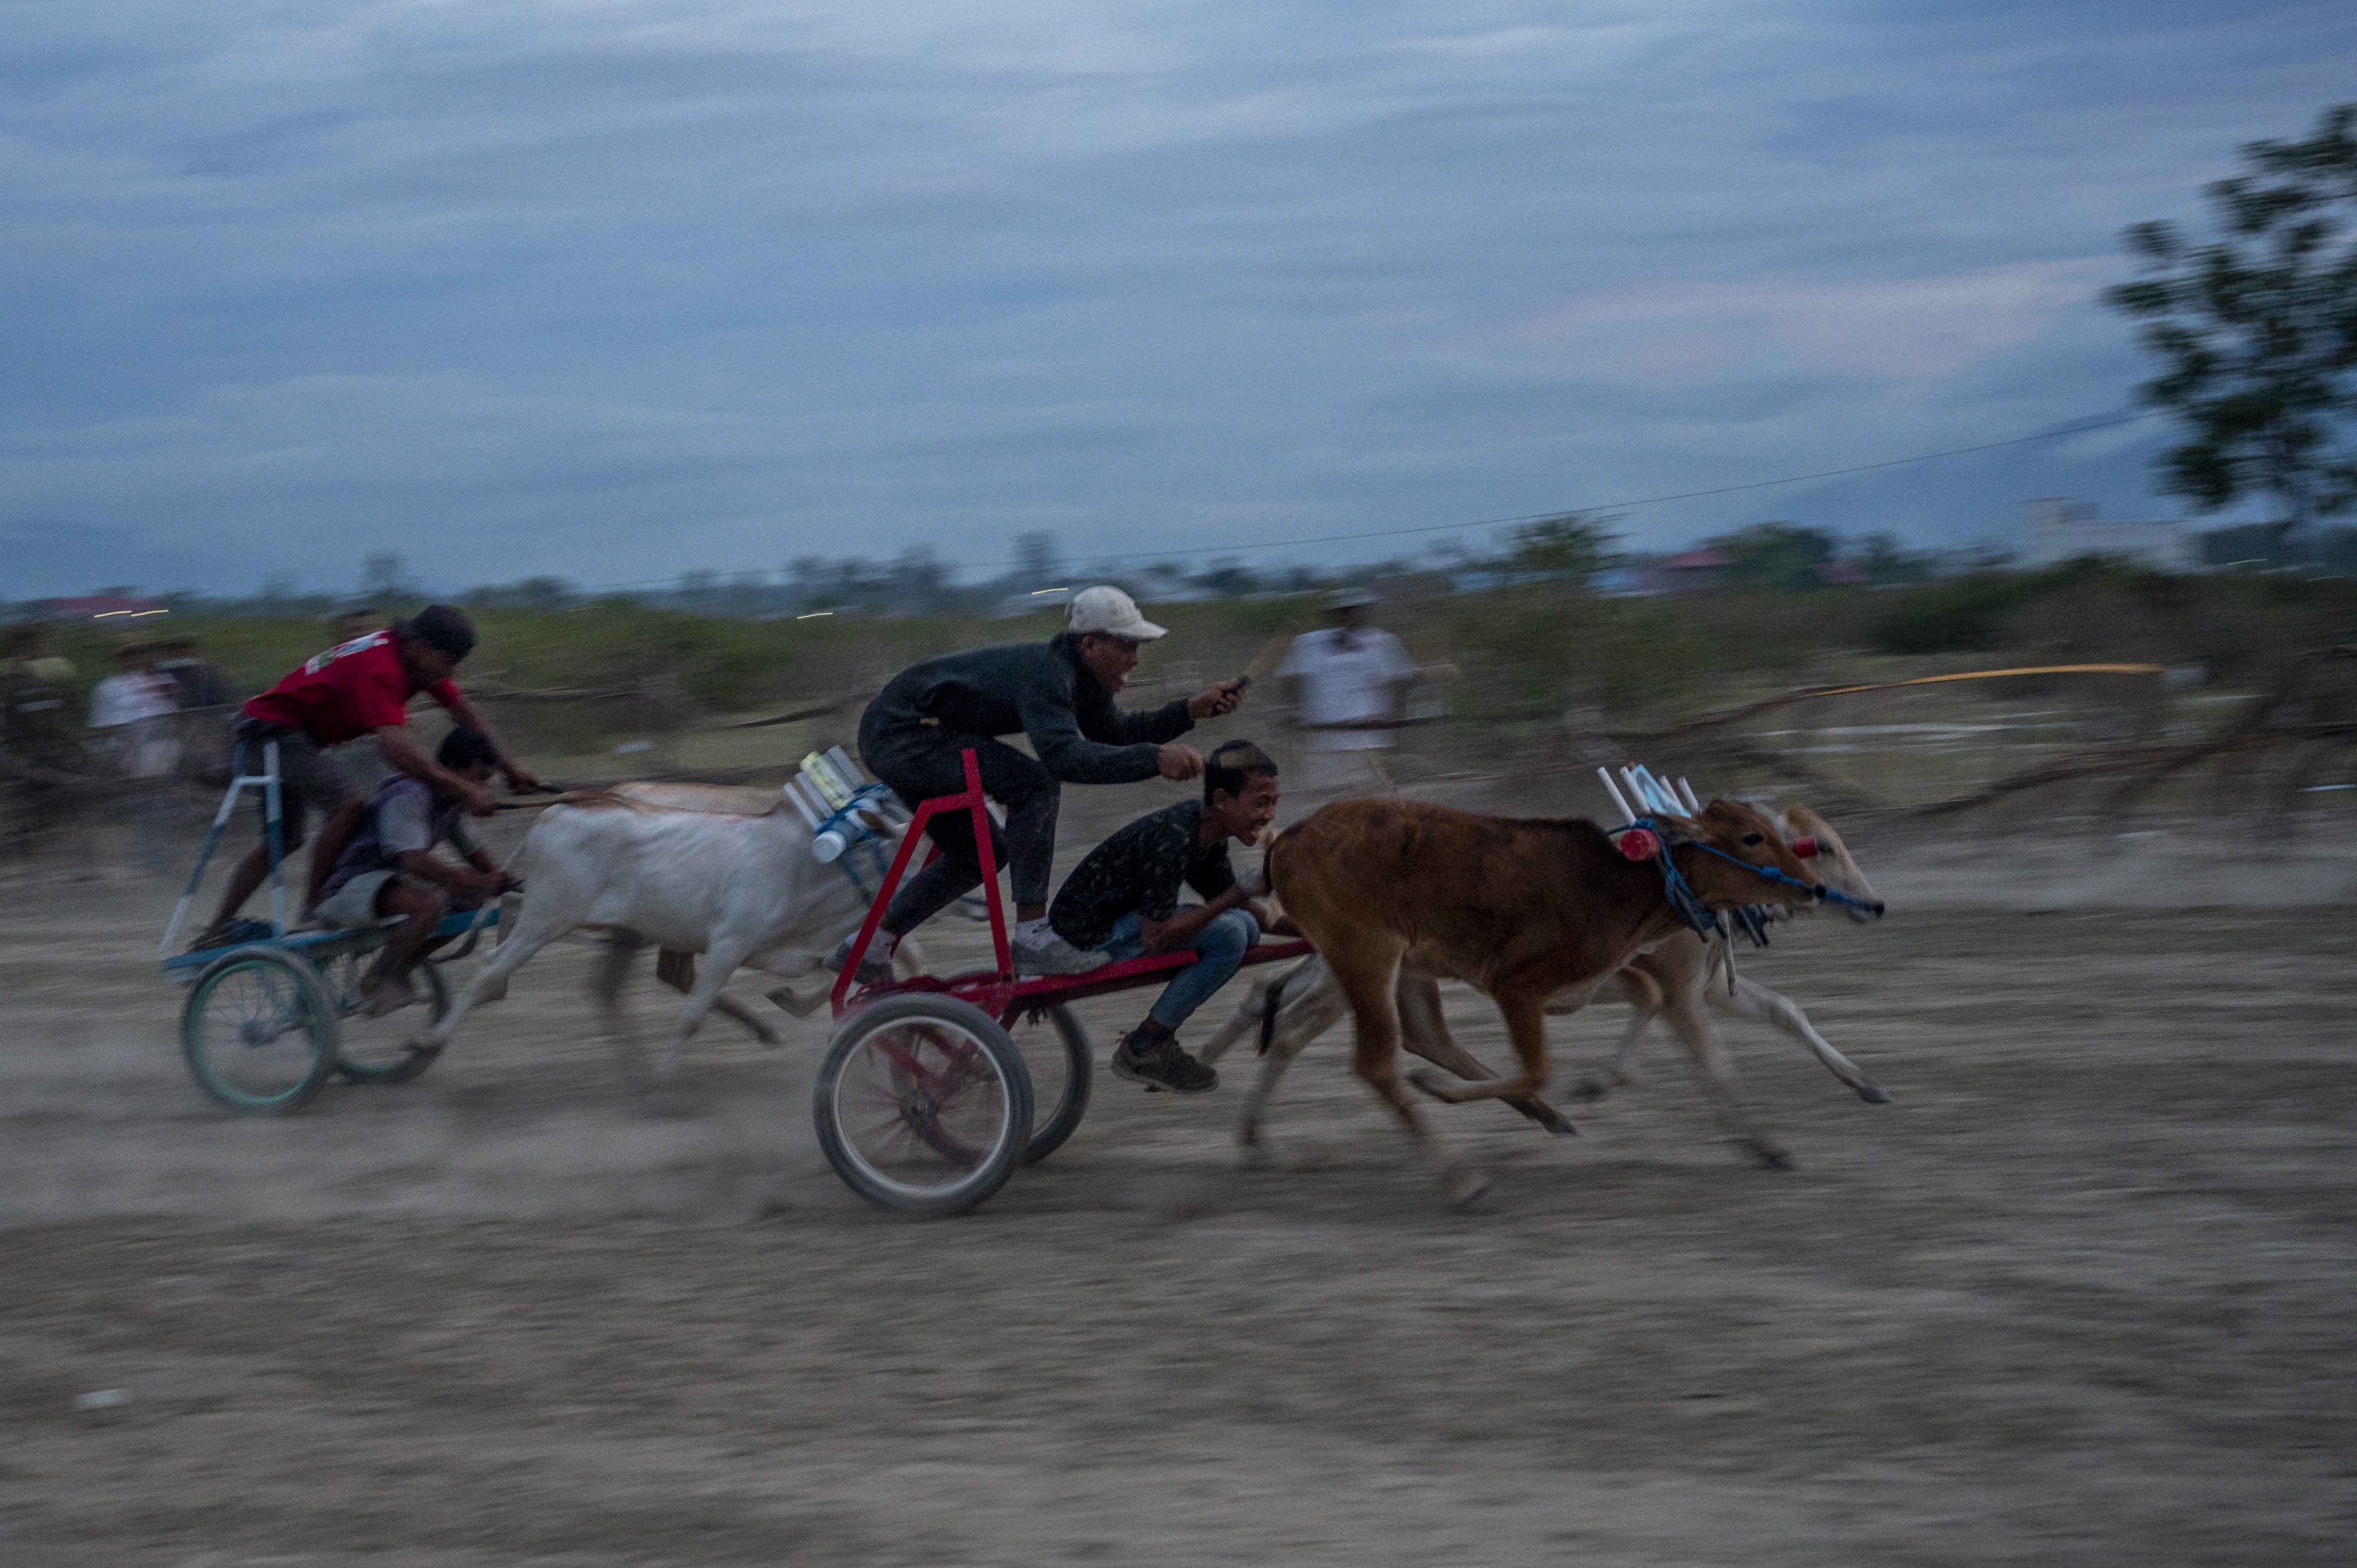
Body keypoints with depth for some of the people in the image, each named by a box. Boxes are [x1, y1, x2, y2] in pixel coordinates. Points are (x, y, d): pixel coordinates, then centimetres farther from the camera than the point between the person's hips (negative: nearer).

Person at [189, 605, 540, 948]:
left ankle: (215, 933, 22)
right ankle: (314, 908, -16)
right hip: (272, 730, -10)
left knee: (280, 842, 16)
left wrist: (509, 768, 4)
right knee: (350, 804, -27)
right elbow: (395, 747, -42)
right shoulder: (379, 668, -30)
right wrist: (463, 788, -44)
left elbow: (464, 713, 8)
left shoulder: (418, 656, -1)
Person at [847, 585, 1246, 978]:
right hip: (903, 735, -11)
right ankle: (1032, 939, -22)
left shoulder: (1080, 676, 5)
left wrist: (1193, 709, 7)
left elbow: (1115, 733, 19)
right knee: (1036, 784, -22)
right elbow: (1064, 757, -41)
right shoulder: (1046, 674, -26)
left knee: (979, 854, 19)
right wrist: (1154, 758, -47)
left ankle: (864, 952, 25)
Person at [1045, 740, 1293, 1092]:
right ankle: (1140, 1052, -11)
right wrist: (1242, 894, -28)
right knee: (1227, 936, -22)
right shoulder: (1172, 839, -28)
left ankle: (1159, 1042, 11)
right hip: (1086, 934, -10)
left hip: (1121, 921, 10)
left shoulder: (1209, 830, 1)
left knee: (1246, 926, 8)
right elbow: (1156, 938, -30)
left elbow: (1223, 898, 14)